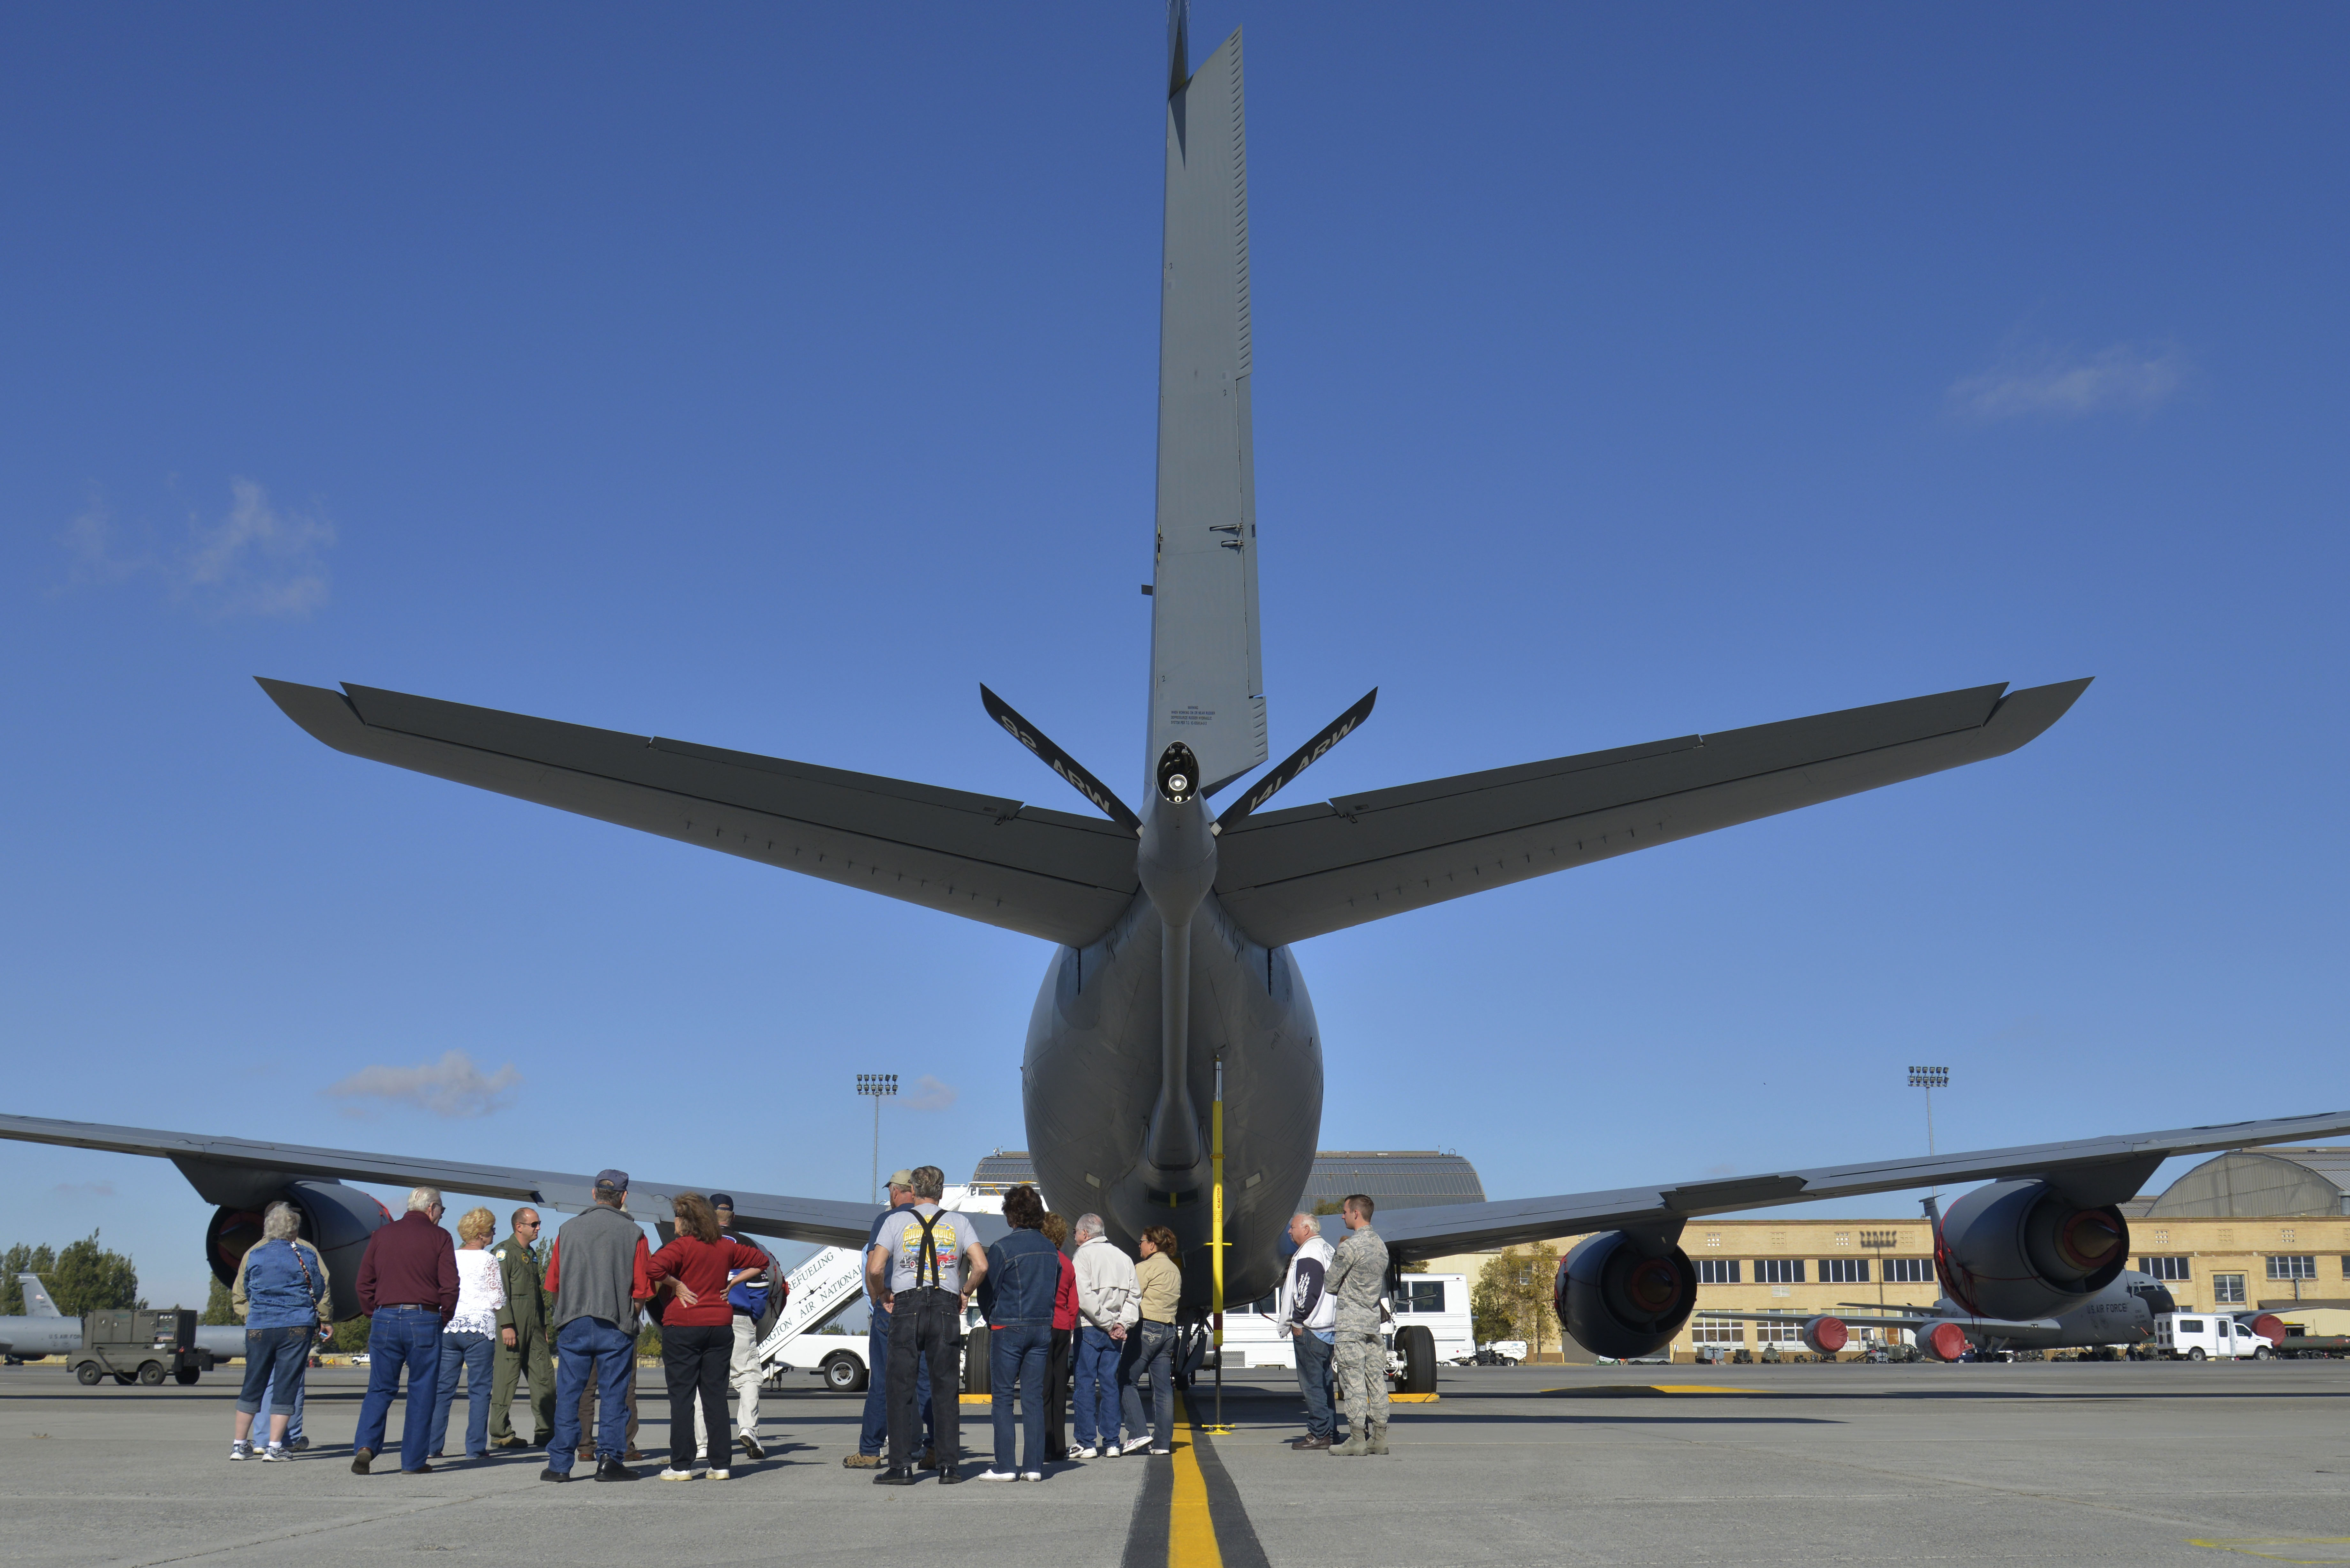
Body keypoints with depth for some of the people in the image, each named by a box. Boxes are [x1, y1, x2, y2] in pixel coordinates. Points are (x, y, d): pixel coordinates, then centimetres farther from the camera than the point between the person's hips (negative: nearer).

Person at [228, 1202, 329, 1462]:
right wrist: (322, 1319, 20)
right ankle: (274, 1446, -2)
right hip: (297, 1329, -3)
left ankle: (240, 1444, 17)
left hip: (258, 1329, 3)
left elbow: (239, 1297, 14)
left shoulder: (253, 1254, 7)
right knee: (287, 1385, 1)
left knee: (253, 1385, 12)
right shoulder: (308, 1253, 1)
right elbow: (323, 1291, 5)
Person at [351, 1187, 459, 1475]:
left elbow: (364, 1283, 10)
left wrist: (374, 1316, 17)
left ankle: (365, 1446, -8)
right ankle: (413, 1461, 7)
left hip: (385, 1319, 3)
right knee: (421, 1392, 5)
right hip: (423, 1321, -3)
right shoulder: (439, 1237, 0)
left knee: (380, 1389, 11)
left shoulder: (382, 1234, 10)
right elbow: (450, 1286, -5)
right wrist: (443, 1318, 9)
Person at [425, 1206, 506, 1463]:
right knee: (479, 1390, 1)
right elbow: (499, 1302, -5)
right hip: (479, 1329, -5)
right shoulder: (488, 1261, -6)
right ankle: (475, 1447, 0)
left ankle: (433, 1445, 8)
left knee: (443, 1388, 9)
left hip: (448, 1328, 5)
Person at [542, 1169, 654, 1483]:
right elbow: (642, 1290, -2)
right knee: (613, 1395, 3)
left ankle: (560, 1464, 7)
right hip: (616, 1327, -2)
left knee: (568, 1395, 7)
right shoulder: (632, 1233, 0)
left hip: (572, 1324, 2)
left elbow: (553, 1284, 11)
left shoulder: (568, 1228, 8)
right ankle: (608, 1459, 0)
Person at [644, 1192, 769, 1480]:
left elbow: (654, 1268, -25)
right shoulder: (726, 1247, 8)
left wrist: (676, 1285, -11)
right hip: (720, 1326, 5)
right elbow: (760, 1261, 20)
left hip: (683, 1327, -5)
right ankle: (721, 1465, 7)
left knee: (681, 1396, 1)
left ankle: (681, 1466, 2)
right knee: (716, 1395, 8)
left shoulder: (682, 1246, -9)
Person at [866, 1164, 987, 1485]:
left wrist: (881, 1297, 9)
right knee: (945, 1388, 6)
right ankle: (949, 1466, 5)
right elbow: (981, 1266, -4)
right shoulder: (959, 1223, 8)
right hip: (946, 1308, 1)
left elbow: (875, 1268, -7)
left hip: (906, 1306, -1)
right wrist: (965, 1293, 12)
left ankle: (901, 1466, 1)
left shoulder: (897, 1222, 4)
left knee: (901, 1387, 3)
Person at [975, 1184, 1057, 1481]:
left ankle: (1005, 1466, 1)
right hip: (1043, 1329, 5)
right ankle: (1035, 1466, 7)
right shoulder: (1051, 1250, 6)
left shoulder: (1003, 1248, -11)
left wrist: (993, 1323, 12)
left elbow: (987, 1293, -5)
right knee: (1034, 1396, 8)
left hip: (1008, 1329, -5)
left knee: (1002, 1396, 2)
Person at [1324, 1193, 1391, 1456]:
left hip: (1350, 1323, -8)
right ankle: (1379, 1438, 10)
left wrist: (1332, 1263, 11)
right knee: (1376, 1380, 8)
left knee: (1353, 1382, -5)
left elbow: (1330, 1285, -8)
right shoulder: (1381, 1246, 12)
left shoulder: (1350, 1247, -14)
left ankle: (1357, 1439, -4)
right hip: (1374, 1321, 8)